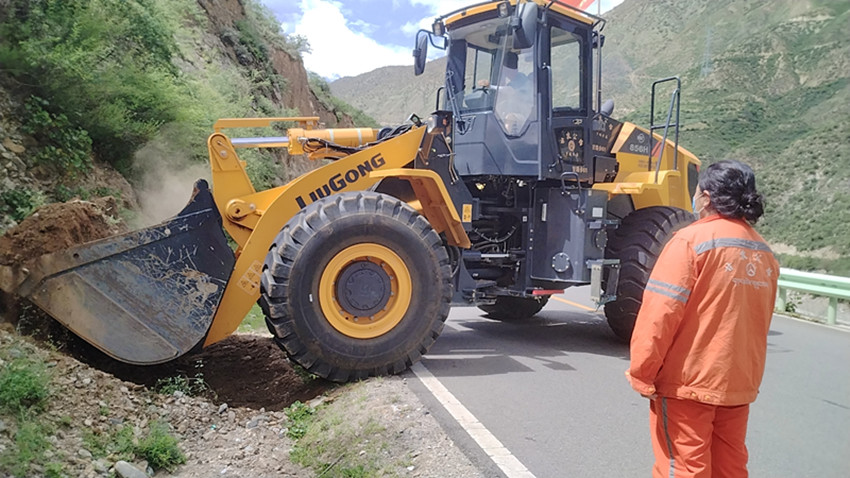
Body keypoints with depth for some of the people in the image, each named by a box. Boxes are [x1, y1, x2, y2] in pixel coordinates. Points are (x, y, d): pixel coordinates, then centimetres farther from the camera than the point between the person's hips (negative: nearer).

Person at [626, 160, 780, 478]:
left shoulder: (693, 240, -15)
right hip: (740, 383, 7)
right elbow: (758, 321, 15)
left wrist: (642, 374, -11)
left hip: (688, 381, -7)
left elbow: (660, 314, -19)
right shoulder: (764, 253, 6)